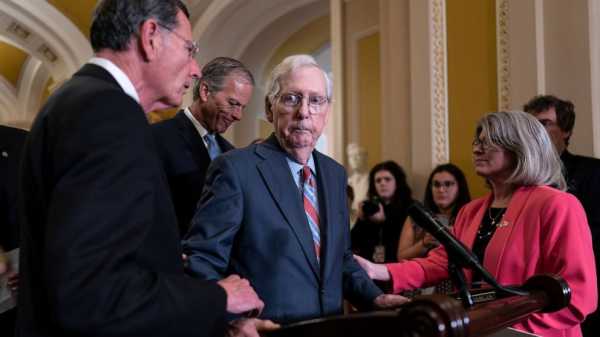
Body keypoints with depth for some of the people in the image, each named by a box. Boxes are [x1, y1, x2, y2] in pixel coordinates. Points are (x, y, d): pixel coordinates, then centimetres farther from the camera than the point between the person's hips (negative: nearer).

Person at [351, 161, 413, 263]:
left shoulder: (410, 208, 0)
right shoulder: (370, 207, 10)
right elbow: (353, 243, 9)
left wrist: (384, 221, -11)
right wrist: (361, 220, -5)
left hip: (395, 263, -3)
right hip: (368, 264, 3)